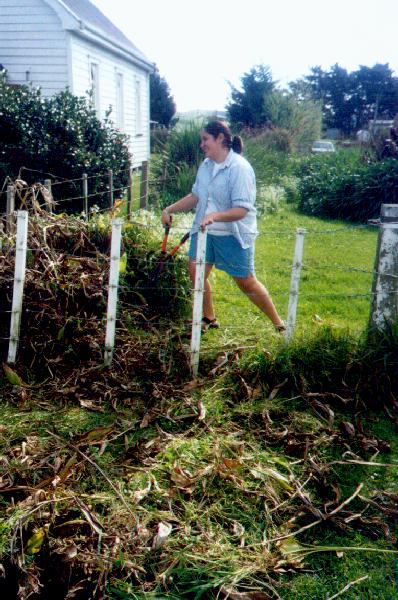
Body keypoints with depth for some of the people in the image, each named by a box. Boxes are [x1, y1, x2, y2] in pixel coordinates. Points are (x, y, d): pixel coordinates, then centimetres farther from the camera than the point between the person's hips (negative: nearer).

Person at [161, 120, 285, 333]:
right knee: (196, 272, -1)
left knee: (246, 282, 0)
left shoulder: (240, 168, -17)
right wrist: (170, 209, 10)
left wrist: (215, 216, -37)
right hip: (205, 230, 7)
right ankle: (209, 318, 22)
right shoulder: (206, 165, 6)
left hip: (234, 235, -6)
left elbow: (241, 210, -23)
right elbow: (196, 196, 17)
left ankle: (278, 324, 18)